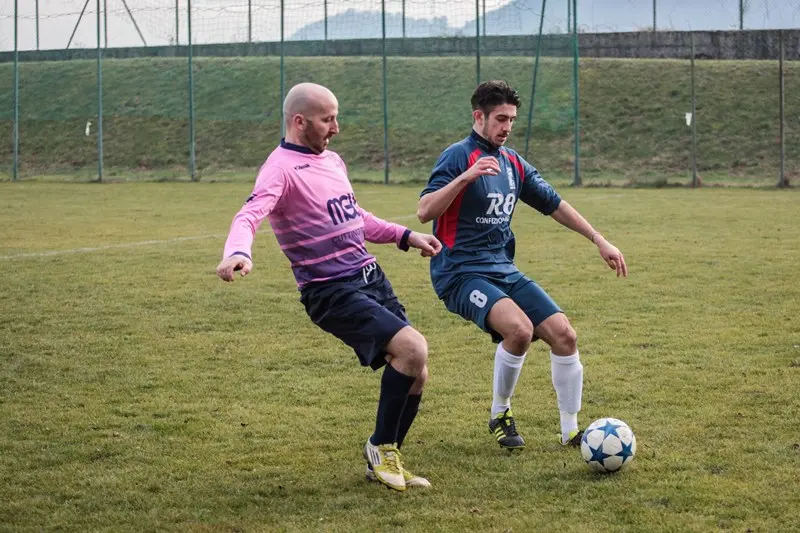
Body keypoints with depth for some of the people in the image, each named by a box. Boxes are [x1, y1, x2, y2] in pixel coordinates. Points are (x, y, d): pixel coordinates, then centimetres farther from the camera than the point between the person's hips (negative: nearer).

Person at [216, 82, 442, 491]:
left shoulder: (332, 161, 15)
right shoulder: (282, 168, -13)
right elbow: (250, 215, -31)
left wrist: (406, 236, 29)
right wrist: (237, 252, -51)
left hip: (371, 278, 9)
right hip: (331, 292, -9)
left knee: (415, 373, 4)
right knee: (412, 347, -23)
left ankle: (383, 462, 23)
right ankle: (381, 448, -5)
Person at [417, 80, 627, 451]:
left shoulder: (513, 163, 12)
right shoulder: (459, 156, -10)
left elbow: (554, 205, 20)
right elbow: (424, 211, -22)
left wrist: (599, 240, 16)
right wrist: (466, 177, -33)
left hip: (504, 271, 7)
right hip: (460, 273, -7)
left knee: (563, 334, -6)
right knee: (519, 327, -30)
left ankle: (571, 431, 8)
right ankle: (500, 415, -6)